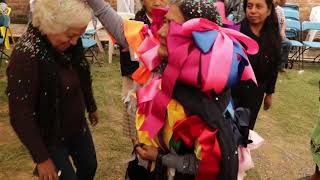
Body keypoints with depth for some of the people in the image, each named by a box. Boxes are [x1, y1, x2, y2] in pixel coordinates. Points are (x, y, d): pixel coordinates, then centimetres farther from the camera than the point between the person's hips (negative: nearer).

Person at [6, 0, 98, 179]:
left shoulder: (69, 43, -10)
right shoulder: (26, 55, -31)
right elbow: (21, 116, -26)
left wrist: (91, 107, 20)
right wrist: (41, 158, -20)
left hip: (78, 127, 7)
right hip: (50, 137, -6)